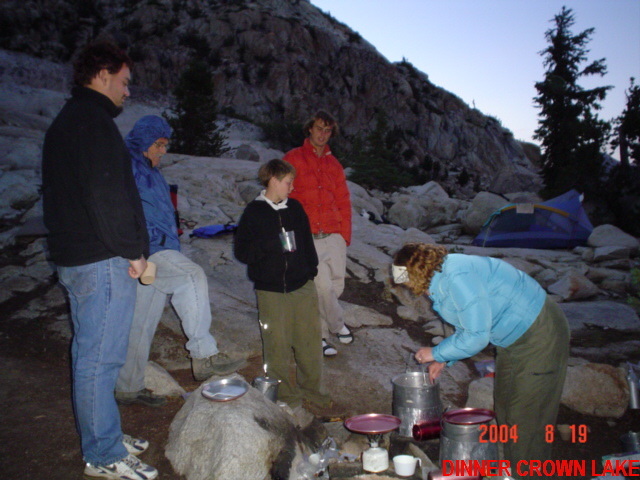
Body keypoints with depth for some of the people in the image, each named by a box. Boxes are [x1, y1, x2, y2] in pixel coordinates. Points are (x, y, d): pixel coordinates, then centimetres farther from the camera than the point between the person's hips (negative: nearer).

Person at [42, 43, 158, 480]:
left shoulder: (66, 121, 20)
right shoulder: (94, 121, -13)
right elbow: (108, 195, -22)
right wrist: (133, 251, -14)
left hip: (74, 257, 11)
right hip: (103, 261, -11)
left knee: (90, 353, 17)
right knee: (101, 357, -3)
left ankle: (103, 438, 31)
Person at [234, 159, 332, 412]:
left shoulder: (295, 208, 11)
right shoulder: (253, 213, -1)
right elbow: (241, 251, -3)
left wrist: (311, 271, 12)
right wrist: (270, 246, -17)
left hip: (302, 287, 3)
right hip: (270, 290, -3)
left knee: (309, 341, 5)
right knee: (277, 346, 2)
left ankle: (311, 391, 22)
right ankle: (285, 396, 18)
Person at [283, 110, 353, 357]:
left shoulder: (334, 165, 17)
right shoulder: (293, 159, 4)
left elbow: (344, 202, 17)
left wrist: (345, 235, 8)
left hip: (334, 237, 5)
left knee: (336, 285, 5)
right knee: (323, 286, -10)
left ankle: (319, 334, 23)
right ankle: (337, 325, 17)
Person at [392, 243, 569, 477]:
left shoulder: (458, 278, -31)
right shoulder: (444, 276, 1)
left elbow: (477, 335, -29)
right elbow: (468, 326, 13)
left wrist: (437, 353, -16)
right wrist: (444, 359, 8)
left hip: (539, 337, -10)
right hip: (515, 336, 10)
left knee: (526, 417, 0)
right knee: (505, 407, 19)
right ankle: (512, 468, 35)